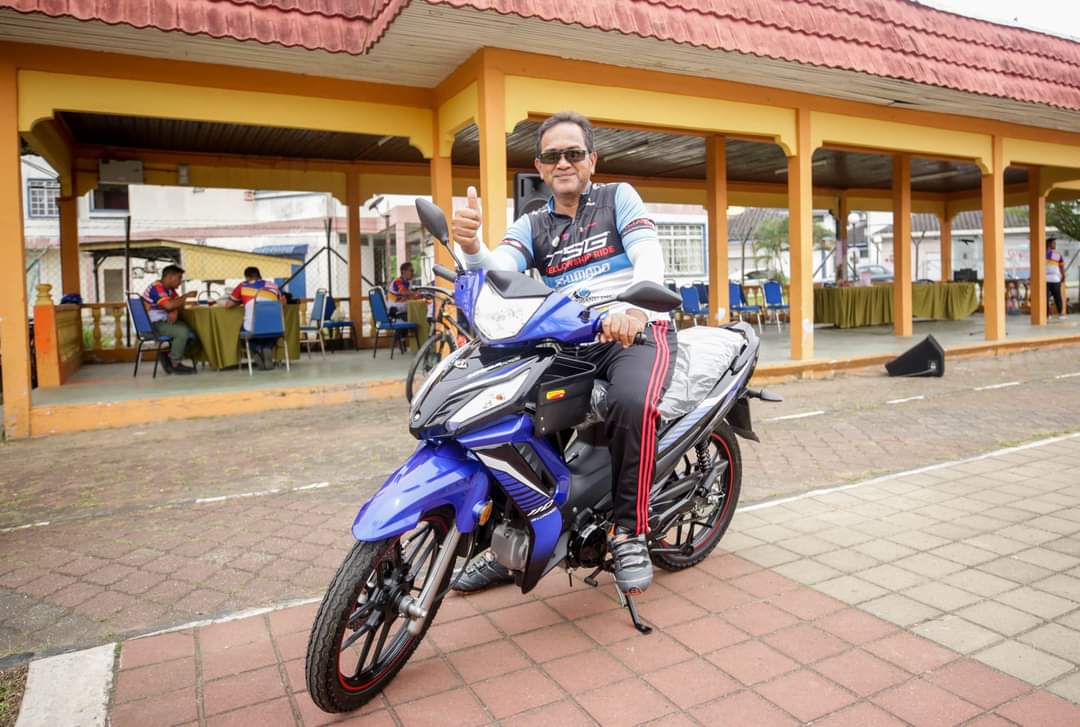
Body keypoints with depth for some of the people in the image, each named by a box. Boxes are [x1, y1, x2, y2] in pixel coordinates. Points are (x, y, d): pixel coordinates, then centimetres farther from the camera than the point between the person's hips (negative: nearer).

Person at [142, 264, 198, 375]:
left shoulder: (170, 289, 13)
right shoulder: (156, 288, -18)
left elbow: (179, 304, 10)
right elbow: (169, 305, -31)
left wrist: (175, 312, -14)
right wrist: (186, 296, -18)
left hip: (164, 321, 10)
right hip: (152, 324, -10)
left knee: (191, 331, -2)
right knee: (182, 331, -27)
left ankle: (168, 356, 5)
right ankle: (175, 365, -13)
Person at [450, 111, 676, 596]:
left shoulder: (619, 197, 8)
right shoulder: (532, 226, 16)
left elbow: (649, 257, -11)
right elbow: (500, 270, -5)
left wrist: (633, 308, -34)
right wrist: (471, 247, -30)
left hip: (638, 331, -4)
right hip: (569, 342, 4)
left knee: (632, 402, -37)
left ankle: (629, 530, -17)